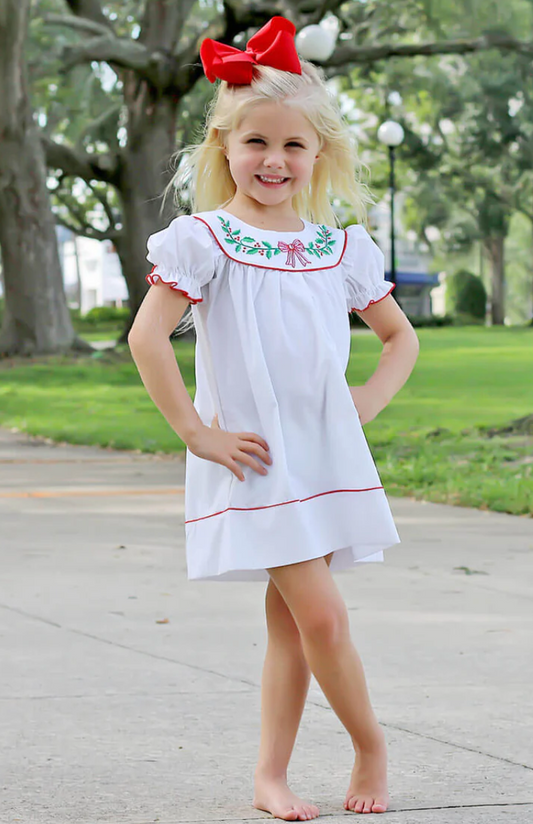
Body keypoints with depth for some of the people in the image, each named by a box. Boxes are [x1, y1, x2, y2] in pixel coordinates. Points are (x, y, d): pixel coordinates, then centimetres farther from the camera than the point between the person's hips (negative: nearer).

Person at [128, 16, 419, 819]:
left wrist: (366, 403, 3)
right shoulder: (203, 241, -6)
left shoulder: (341, 248, 8)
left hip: (327, 456, 4)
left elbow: (402, 337, 19)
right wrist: (197, 434, -14)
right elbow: (146, 338, -14)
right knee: (322, 615, -11)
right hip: (254, 458, -4)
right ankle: (371, 745, 10)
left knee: (289, 620, 8)